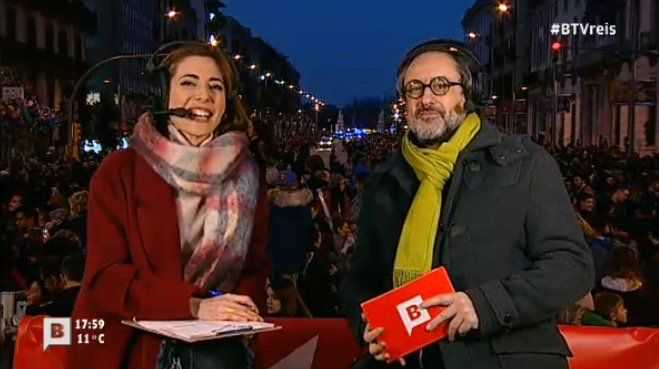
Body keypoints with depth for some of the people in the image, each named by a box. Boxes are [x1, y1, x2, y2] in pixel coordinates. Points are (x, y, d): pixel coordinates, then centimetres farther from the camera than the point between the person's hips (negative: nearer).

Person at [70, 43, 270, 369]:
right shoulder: (119, 171, -2)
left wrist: (241, 311, -13)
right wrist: (194, 307, -20)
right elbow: (106, 276, -8)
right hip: (134, 340, -1)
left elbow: (255, 268, 9)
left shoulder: (245, 178, 7)